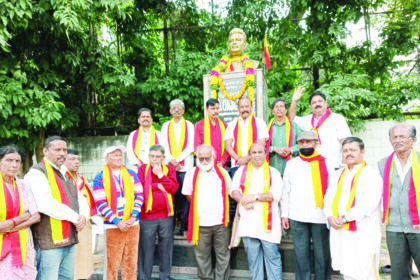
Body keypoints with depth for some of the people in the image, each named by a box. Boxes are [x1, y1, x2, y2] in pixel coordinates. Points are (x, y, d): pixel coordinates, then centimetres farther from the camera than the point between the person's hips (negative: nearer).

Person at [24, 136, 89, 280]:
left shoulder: (65, 173, 19)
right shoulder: (37, 173, -8)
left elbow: (80, 199, 16)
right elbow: (45, 204, -22)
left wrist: (83, 216, -6)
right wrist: (75, 218, -15)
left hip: (70, 239, 8)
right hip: (49, 241, -8)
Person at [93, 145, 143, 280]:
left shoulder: (131, 174, 9)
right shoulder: (100, 178, -1)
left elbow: (139, 195, 5)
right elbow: (101, 203, -7)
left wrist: (133, 217, -7)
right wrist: (117, 222, -14)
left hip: (133, 225, 3)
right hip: (113, 227, -3)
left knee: (131, 262, 9)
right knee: (113, 263, 0)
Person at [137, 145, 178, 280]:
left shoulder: (169, 169, 8)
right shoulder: (142, 169, 4)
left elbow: (174, 187, -6)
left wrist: (160, 175, -10)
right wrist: (157, 186, -7)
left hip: (166, 215, 2)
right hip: (147, 215, -1)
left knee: (166, 247, 10)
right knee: (146, 247, 6)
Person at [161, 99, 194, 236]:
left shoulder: (189, 126, 7)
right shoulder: (166, 126, 14)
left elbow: (191, 147, -1)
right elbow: (164, 146, 6)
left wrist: (177, 159, -11)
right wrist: (171, 160, -9)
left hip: (185, 167, -2)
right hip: (169, 166, 2)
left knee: (184, 196, -4)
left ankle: (184, 228, 3)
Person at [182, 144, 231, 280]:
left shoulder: (222, 173, 7)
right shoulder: (192, 174, 3)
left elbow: (230, 193, 13)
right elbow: (188, 195, 7)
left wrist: (217, 207, 8)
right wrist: (201, 207, 5)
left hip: (221, 223, 1)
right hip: (201, 223, -1)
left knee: (223, 255, 7)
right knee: (202, 256, 9)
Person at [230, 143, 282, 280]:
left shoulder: (273, 172, 7)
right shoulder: (242, 170, 14)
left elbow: (275, 195, -6)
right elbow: (234, 191, 4)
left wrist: (255, 197, -13)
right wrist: (243, 201, -15)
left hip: (268, 223, -2)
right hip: (248, 222, 2)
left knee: (272, 256, 1)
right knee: (253, 258, 8)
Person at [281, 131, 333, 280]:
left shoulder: (326, 164, 5)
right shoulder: (291, 164, 10)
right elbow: (286, 191, 10)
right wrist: (284, 214, 6)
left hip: (321, 217, -1)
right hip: (297, 217, 2)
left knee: (322, 254, 4)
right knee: (301, 253, 7)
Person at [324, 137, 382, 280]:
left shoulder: (371, 174, -5)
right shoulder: (337, 174, 16)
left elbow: (370, 203, -16)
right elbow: (328, 197, 12)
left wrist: (345, 218, -16)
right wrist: (330, 216, -6)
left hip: (363, 232, -6)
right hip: (340, 230, 6)